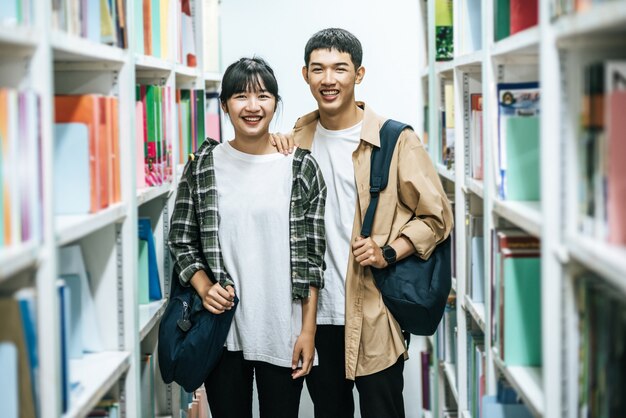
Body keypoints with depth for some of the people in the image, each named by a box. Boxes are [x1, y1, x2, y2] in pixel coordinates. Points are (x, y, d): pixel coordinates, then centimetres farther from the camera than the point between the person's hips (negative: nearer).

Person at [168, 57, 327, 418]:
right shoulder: (204, 165, 2)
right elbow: (182, 241, 8)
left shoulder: (301, 168, 0)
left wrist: (308, 329, -3)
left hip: (283, 332, -1)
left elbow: (313, 257, 0)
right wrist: (204, 288, -8)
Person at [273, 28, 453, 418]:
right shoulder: (297, 138, 7)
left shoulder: (395, 140, -6)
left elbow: (436, 216, -3)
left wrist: (388, 253, -19)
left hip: (374, 316, -4)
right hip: (315, 312, 4)